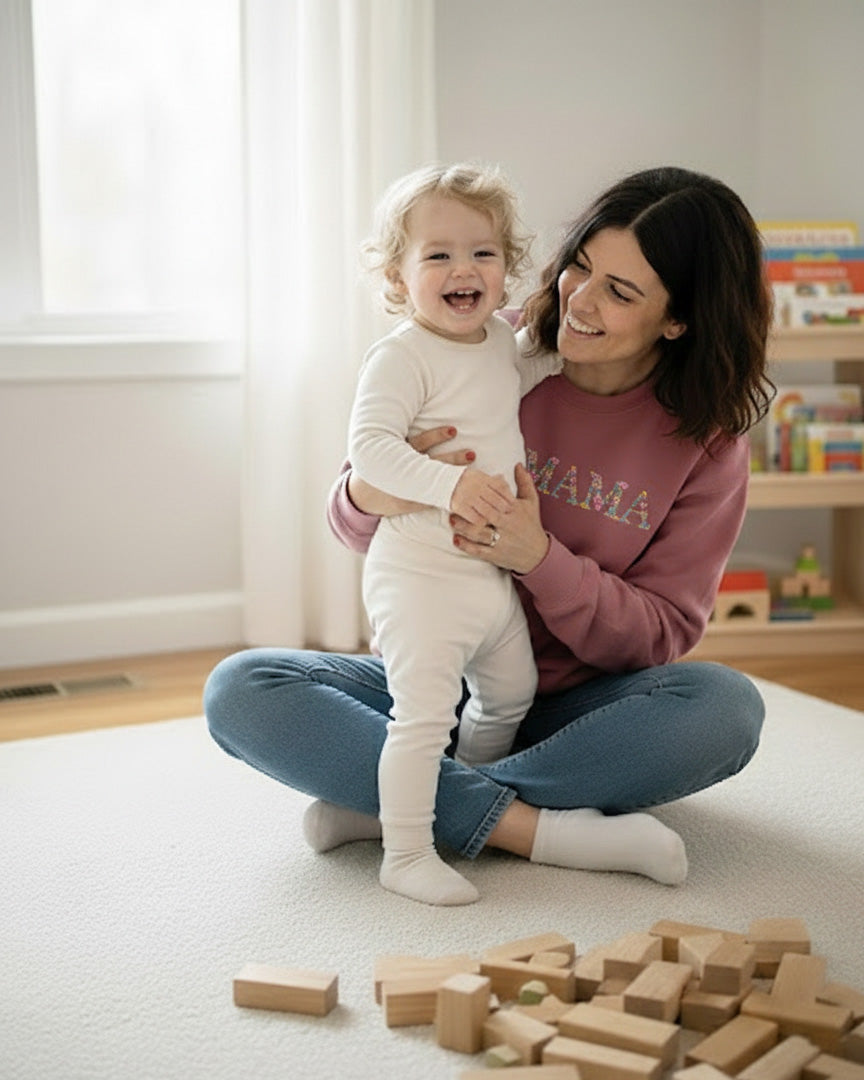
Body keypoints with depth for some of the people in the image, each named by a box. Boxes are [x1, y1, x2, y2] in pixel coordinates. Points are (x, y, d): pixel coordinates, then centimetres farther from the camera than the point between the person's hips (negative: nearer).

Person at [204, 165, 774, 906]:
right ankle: (533, 826, -30)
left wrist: (540, 557, -25)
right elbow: (352, 527, 1)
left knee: (727, 707, -31)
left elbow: (663, 634, -7)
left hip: (570, 709, 0)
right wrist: (368, 497, -26)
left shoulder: (707, 440, -5)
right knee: (240, 691, -22)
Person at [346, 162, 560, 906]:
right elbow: (369, 447, -25)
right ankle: (407, 853, -3)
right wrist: (449, 484, -37)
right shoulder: (402, 355, -16)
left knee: (511, 695, 22)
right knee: (425, 712, -14)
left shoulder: (502, 340, 10)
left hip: (495, 572, 9)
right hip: (420, 573, -9)